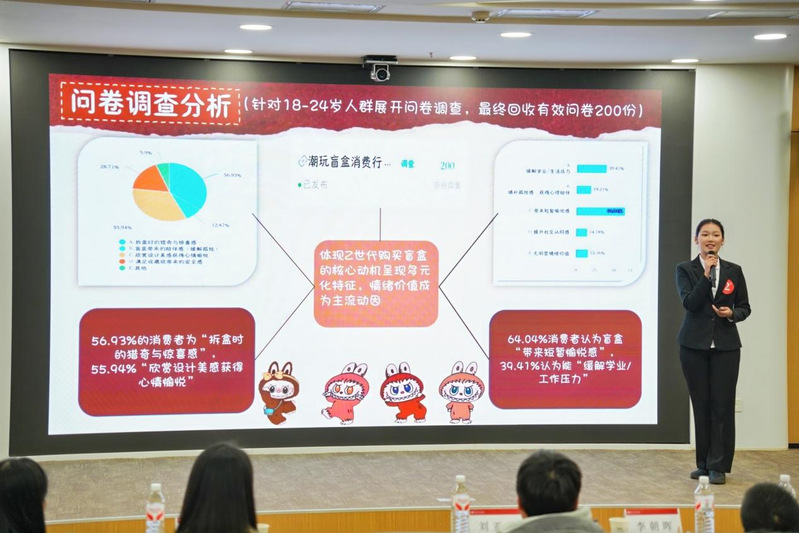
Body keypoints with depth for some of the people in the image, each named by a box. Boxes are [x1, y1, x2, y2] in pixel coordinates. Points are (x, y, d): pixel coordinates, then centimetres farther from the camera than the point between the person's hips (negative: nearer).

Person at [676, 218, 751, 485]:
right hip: (694, 345, -1)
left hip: (725, 345, 1)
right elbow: (689, 302, -13)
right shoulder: (685, 269, 1)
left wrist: (732, 313, -11)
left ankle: (718, 466, 1)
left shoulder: (734, 271, 6)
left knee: (722, 405, -4)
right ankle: (704, 463, 15)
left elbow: (745, 308, 10)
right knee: (701, 404, 4)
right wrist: (706, 274, -20)